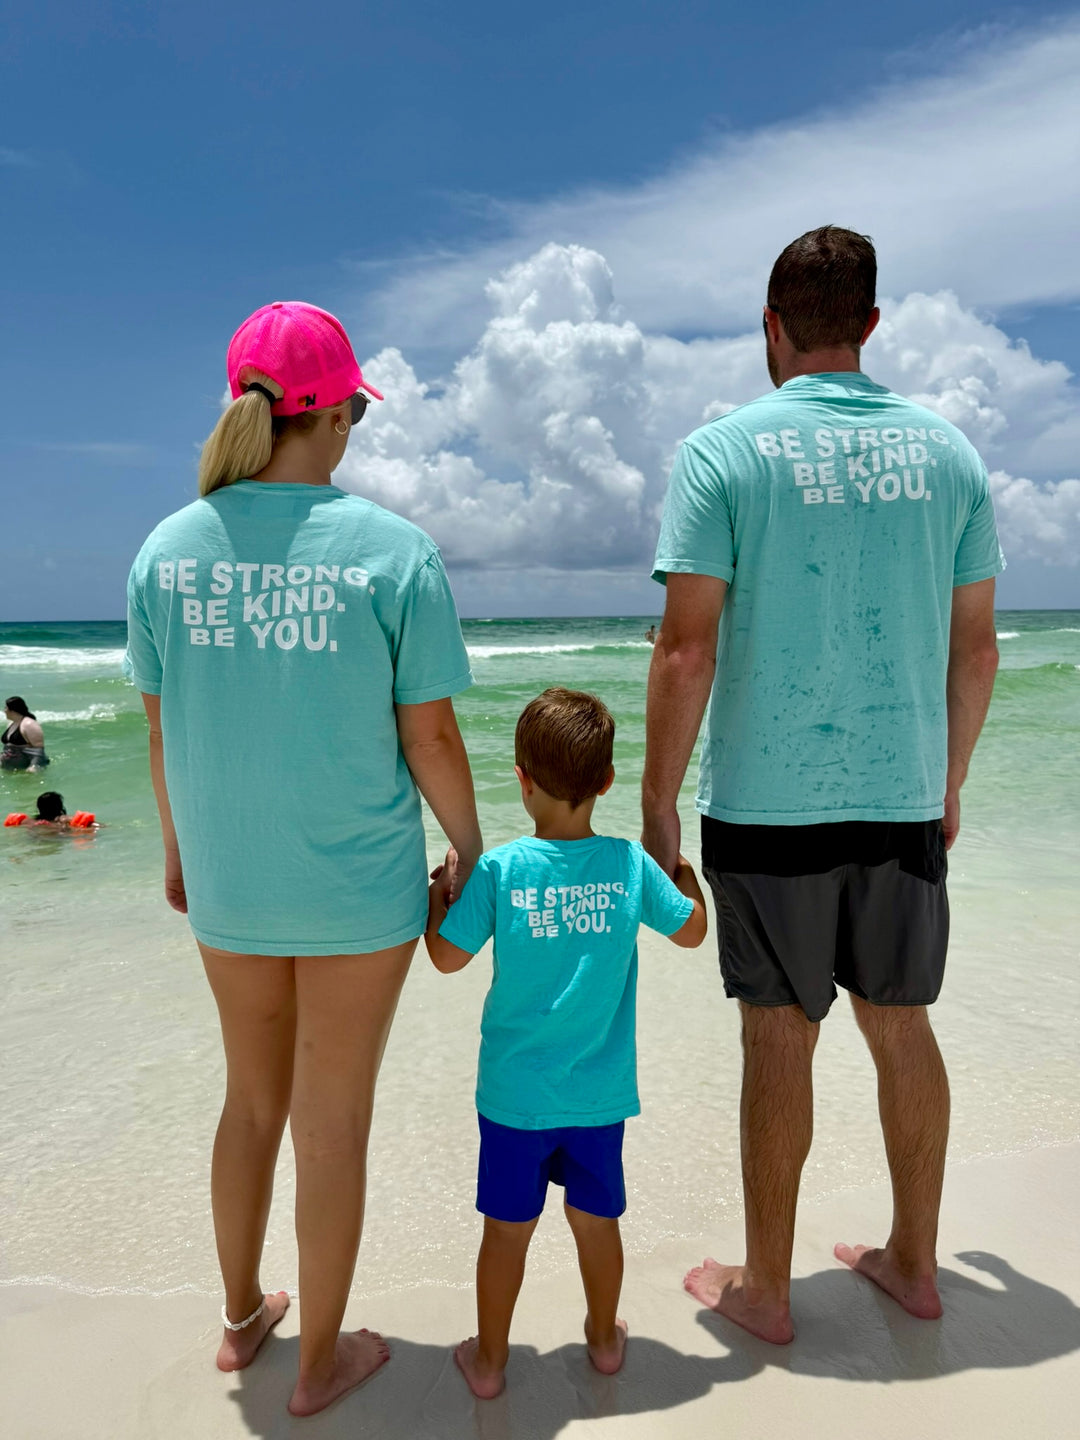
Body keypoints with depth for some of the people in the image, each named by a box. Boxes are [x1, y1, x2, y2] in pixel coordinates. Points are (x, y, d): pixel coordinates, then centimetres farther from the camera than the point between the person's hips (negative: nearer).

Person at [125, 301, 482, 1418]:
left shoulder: (167, 549, -3)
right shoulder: (392, 550, -14)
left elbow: (161, 730, 3)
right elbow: (430, 740, -12)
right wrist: (471, 855, 3)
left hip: (227, 881, 4)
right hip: (358, 886, -4)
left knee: (252, 1101, 25)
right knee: (333, 1122, 14)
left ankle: (242, 1318, 47)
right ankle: (320, 1359, 36)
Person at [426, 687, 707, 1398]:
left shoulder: (501, 868, -16)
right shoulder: (631, 862, -11)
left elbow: (447, 956, -5)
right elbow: (692, 930, 5)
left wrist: (437, 891, 11)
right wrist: (679, 859, 20)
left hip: (516, 1092, -2)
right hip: (601, 1091, 2)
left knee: (507, 1228, 15)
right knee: (597, 1219, 22)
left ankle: (490, 1359, 34)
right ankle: (605, 1337, 44)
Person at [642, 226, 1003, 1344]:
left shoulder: (722, 452, -6)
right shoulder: (946, 448, 7)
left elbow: (687, 650, -13)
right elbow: (975, 647, 9)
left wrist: (658, 802, -4)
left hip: (767, 803, -4)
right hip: (904, 800, 4)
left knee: (779, 1041, 7)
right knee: (903, 1027, 17)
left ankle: (764, 1288, 25)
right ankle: (913, 1262, 34)